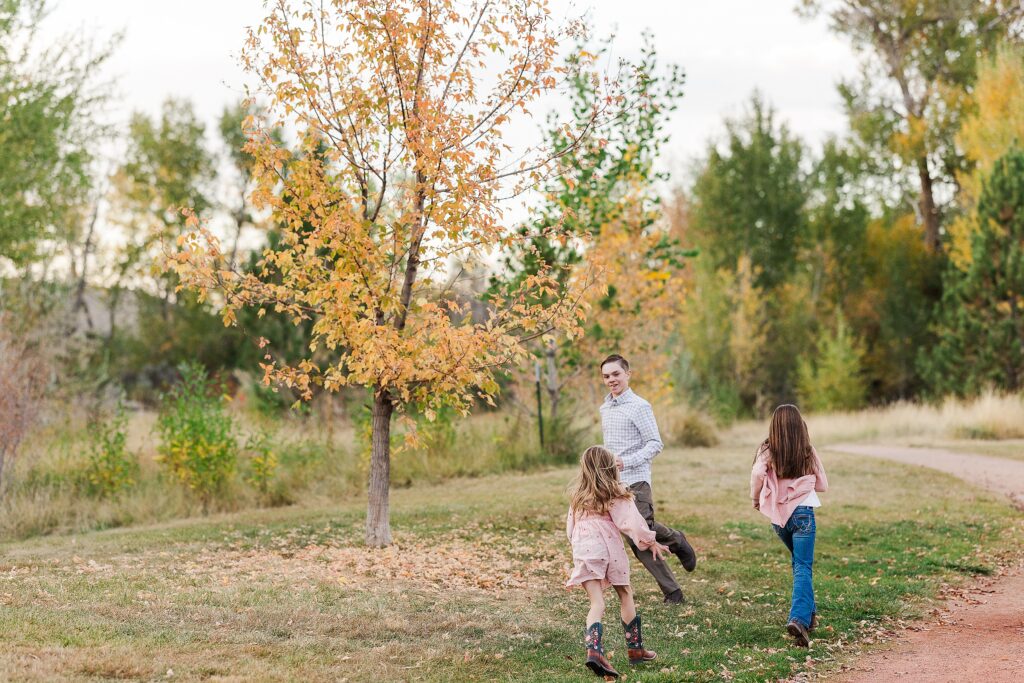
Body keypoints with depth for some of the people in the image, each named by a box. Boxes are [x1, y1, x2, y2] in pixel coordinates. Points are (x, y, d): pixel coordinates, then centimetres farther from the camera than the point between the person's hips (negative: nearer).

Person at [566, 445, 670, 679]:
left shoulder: (577, 497, 14)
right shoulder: (615, 495, 0)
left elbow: (570, 527, 20)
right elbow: (632, 521, -5)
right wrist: (651, 542, 6)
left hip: (584, 552, 2)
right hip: (610, 550, -2)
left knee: (597, 603, -4)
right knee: (625, 596, 17)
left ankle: (594, 651, -27)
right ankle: (635, 649, 25)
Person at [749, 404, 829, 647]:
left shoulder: (768, 451, -1)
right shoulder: (808, 453, 2)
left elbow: (757, 473, -20)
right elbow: (823, 485, 10)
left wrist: (755, 498, -4)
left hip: (777, 515, 2)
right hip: (802, 512, -2)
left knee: (800, 563, 23)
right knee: (803, 567, -6)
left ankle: (809, 613, 28)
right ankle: (799, 618, -25)